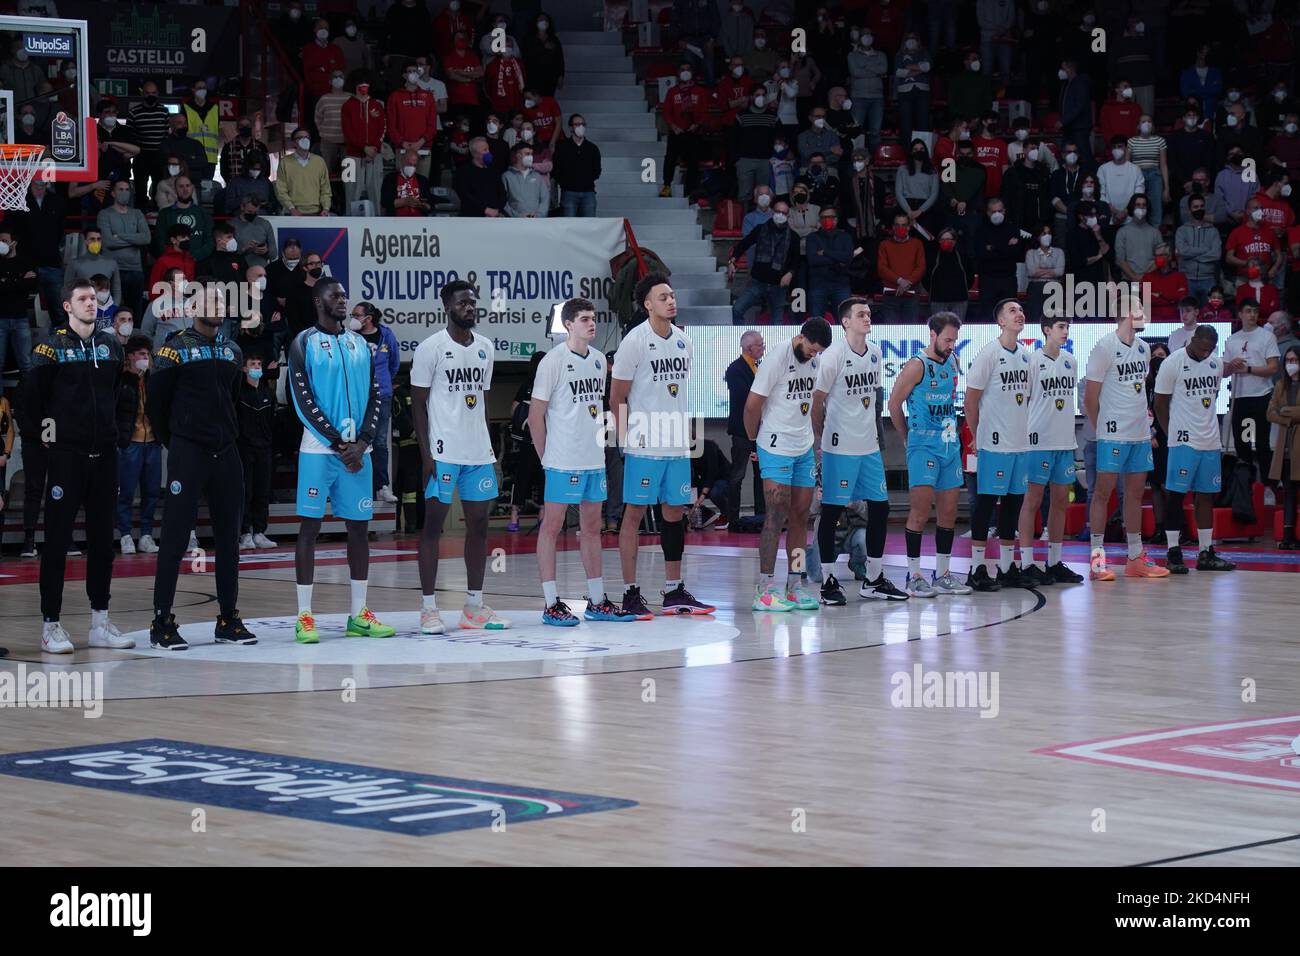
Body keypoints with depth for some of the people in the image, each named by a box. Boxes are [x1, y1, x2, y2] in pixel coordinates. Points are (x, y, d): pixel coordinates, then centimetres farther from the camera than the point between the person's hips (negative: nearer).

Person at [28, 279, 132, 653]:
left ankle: (100, 621, 15)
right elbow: (31, 393, -6)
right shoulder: (52, 346, -6)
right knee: (58, 539, -3)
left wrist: (113, 428, 14)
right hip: (65, 453, -5)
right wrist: (41, 433, -3)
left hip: (104, 453, 5)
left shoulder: (110, 344, 9)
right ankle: (51, 624, 0)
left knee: (102, 538, 9)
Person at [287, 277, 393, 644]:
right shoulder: (304, 343, -2)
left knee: (358, 528, 6)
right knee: (310, 527, -4)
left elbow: (374, 397, 10)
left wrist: (362, 443, -5)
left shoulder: (359, 344, 14)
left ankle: (359, 614, 12)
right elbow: (303, 400, -10)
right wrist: (339, 442, -13)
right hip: (318, 449, -5)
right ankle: (304, 616, -3)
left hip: (357, 450, 5)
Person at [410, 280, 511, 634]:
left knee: (479, 524, 7)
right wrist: (425, 453, -14)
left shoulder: (485, 347, 12)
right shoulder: (431, 348, -7)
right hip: (443, 452, -6)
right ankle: (428, 607, 0)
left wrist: (490, 447, 14)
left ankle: (474, 606, 14)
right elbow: (418, 403, -7)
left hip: (478, 451, 6)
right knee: (433, 523, -4)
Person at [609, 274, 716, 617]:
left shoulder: (683, 340, 10)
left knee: (675, 512, 9)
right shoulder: (635, 341, -9)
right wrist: (627, 440, -11)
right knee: (635, 512, -2)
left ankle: (674, 592, 16)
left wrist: (686, 433, 16)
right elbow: (617, 399, -7)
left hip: (677, 444, 7)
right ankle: (630, 593, 1)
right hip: (644, 445, -7)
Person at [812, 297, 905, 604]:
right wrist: (822, 439, -4)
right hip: (840, 448, -7)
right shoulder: (834, 355, -12)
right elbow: (817, 400, -8)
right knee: (832, 511, -1)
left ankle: (874, 580, 18)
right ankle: (828, 582, 6)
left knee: (880, 507, 9)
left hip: (869, 446, 7)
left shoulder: (875, 352, 9)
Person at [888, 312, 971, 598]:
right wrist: (908, 439, 1)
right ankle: (914, 576, -4)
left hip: (950, 445, 7)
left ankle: (942, 574, 16)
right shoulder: (917, 366, -11)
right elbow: (894, 404, -7)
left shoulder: (953, 362, 11)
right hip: (924, 447, -7)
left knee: (948, 511, 9)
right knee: (920, 510, -9)